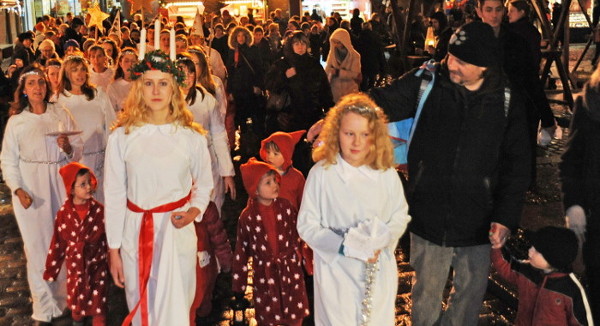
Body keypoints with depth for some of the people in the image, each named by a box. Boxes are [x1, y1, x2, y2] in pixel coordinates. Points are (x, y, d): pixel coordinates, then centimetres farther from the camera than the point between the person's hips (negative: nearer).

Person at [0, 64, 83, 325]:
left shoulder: (62, 115, 4)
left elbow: (78, 149, 7)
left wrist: (68, 148, -15)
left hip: (62, 185, 1)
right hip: (31, 190, -1)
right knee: (38, 246, 1)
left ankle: (66, 299, 23)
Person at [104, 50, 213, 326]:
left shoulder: (191, 137, -2)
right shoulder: (122, 137, -3)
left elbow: (204, 184, 12)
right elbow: (114, 196, 1)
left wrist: (194, 211, -8)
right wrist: (113, 250, 2)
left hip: (178, 231, 0)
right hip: (136, 231, 1)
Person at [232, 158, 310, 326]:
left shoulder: (285, 206, -6)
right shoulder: (247, 217, -9)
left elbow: (297, 235, 2)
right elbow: (241, 251, -3)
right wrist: (238, 285, 0)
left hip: (290, 270, 1)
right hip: (265, 275, -1)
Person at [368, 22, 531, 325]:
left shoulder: (506, 100, -5)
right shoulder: (425, 83, -9)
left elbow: (517, 163, -1)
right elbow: (381, 103, -13)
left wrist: (506, 217, -7)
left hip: (477, 222, 1)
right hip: (428, 217, -1)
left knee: (472, 291, 19)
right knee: (426, 292, 16)